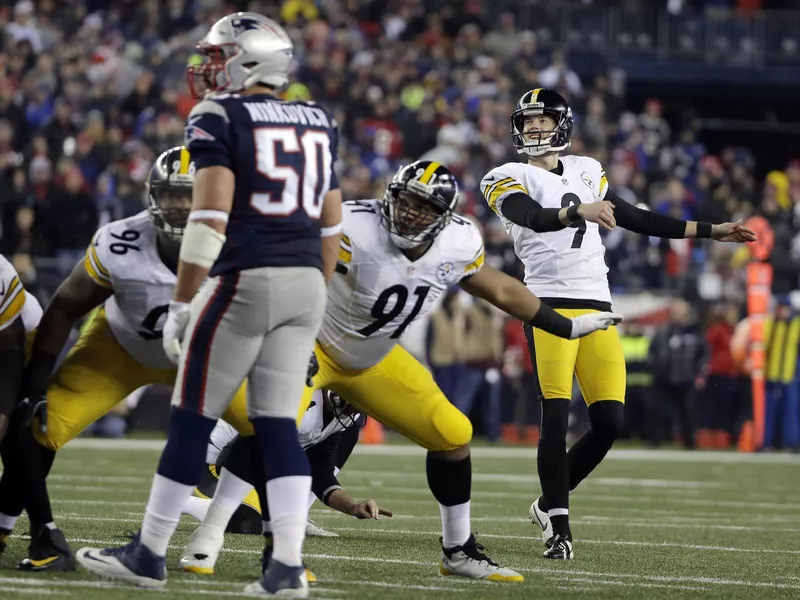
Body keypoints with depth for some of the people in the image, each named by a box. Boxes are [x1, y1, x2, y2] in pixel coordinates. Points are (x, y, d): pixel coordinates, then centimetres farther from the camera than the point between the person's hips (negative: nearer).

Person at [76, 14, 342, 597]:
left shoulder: (219, 119, -6)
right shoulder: (317, 124, 15)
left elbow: (210, 219, -14)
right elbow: (331, 227, 17)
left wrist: (181, 305, -10)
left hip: (245, 280, -6)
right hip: (306, 284, 6)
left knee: (192, 418, 4)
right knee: (278, 424, 7)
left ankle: (150, 553, 11)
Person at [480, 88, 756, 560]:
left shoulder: (585, 171, 20)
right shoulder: (510, 180, 2)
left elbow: (637, 220, 26)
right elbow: (535, 218, -19)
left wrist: (711, 232, 26)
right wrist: (580, 211, -39)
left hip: (597, 307, 5)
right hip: (550, 303, -5)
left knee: (610, 422, -3)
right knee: (556, 418, -13)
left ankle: (551, 501, 16)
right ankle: (559, 525, -4)